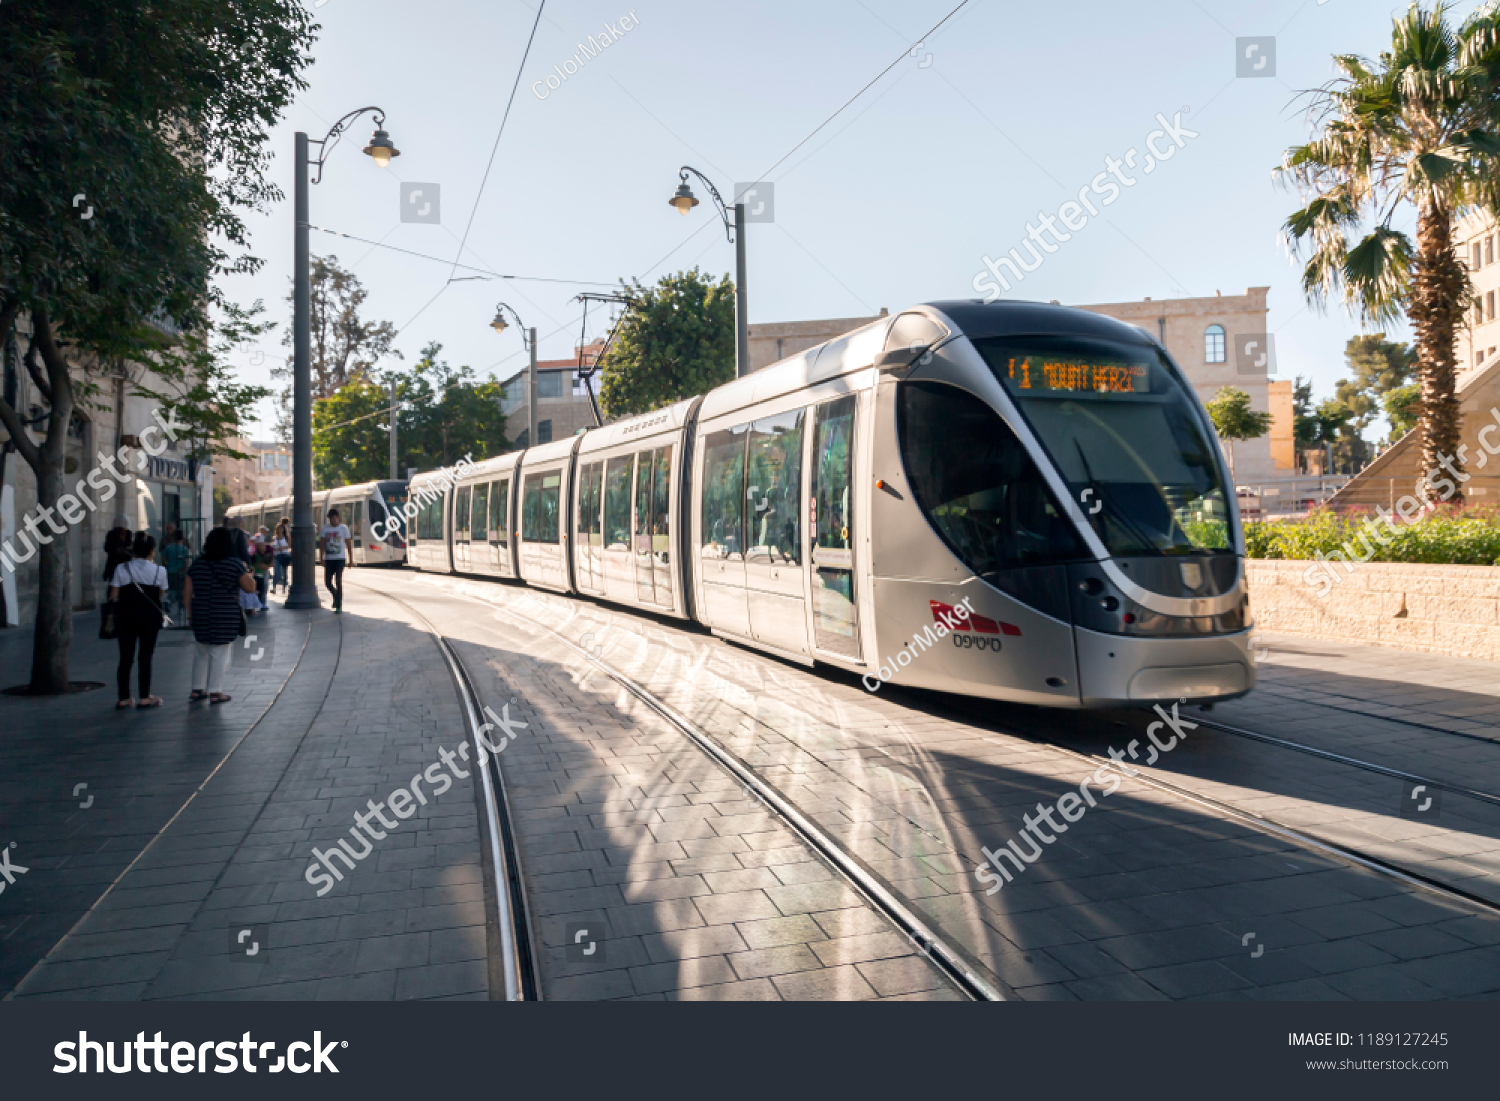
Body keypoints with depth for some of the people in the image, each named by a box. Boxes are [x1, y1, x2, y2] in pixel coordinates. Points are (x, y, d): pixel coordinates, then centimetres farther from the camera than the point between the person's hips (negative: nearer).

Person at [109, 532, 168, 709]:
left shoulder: (121, 569, -3)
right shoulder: (159, 571, -5)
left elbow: (114, 596, -2)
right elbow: (162, 595, 1)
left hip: (126, 617, 1)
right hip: (150, 617, -1)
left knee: (125, 658, 7)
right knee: (146, 657, 4)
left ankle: (124, 698, 11)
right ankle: (145, 698, 6)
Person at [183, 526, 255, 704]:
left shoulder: (197, 564, 6)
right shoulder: (235, 564, -8)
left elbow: (187, 593, 7)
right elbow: (250, 588, -6)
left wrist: (191, 613, 17)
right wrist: (248, 574, 13)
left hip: (201, 617, 4)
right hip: (225, 619, -4)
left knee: (201, 654, 16)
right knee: (219, 655, 2)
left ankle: (198, 689, 23)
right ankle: (215, 692, 6)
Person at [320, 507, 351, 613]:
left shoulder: (344, 528, -1)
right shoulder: (325, 528, 6)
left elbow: (348, 544, 2)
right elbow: (322, 544, 6)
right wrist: (322, 558, -1)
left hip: (340, 559, -3)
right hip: (328, 559, 3)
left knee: (338, 581, -11)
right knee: (327, 582, 3)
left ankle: (339, 606, -8)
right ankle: (336, 596, 34)